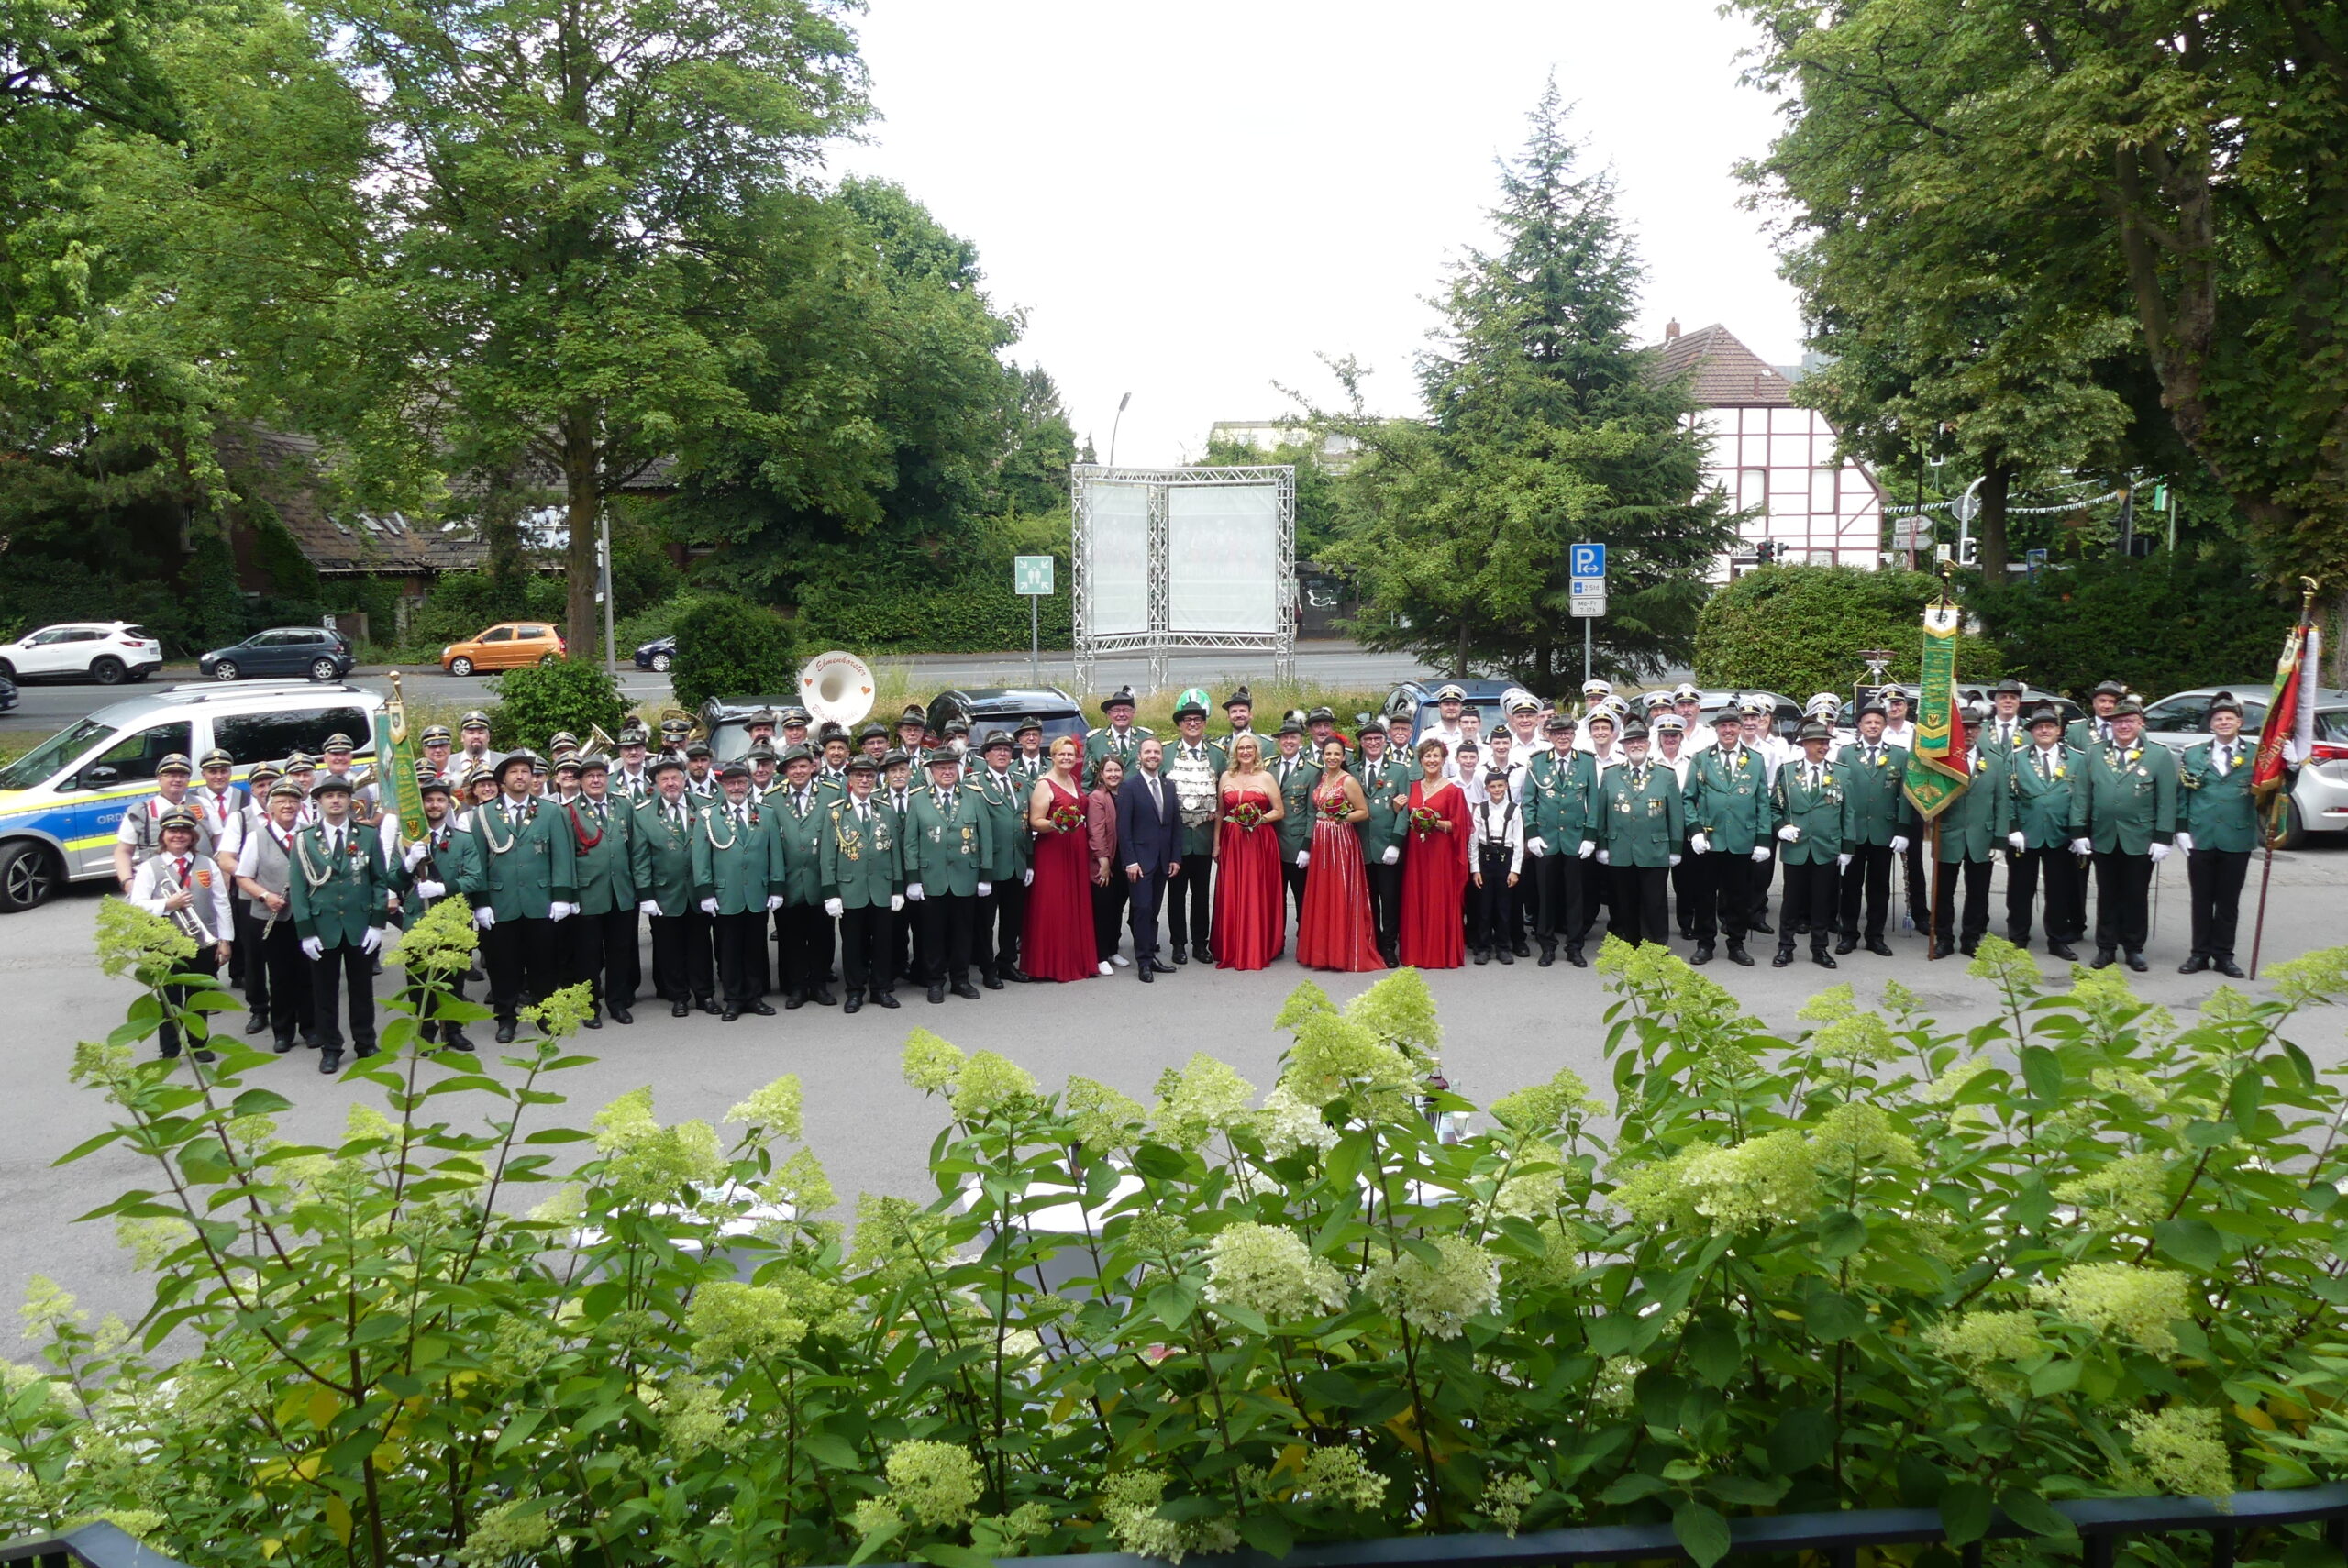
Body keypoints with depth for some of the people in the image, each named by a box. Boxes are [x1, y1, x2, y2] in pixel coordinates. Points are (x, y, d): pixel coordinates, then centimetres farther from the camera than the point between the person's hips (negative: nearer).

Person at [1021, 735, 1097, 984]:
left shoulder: (1074, 781, 12)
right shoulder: (1044, 785, -9)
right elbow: (1034, 823, -14)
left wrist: (1088, 839, 15)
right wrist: (1056, 824, -30)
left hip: (1076, 852, 7)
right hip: (1052, 852, -7)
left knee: (1076, 906, 10)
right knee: (1052, 907, -5)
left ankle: (1076, 960, 18)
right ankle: (1052, 964, 2)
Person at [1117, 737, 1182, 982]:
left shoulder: (1169, 786, 11)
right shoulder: (1129, 786, -6)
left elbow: (1177, 823, 12)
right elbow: (1123, 827, -9)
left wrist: (1176, 858, 6)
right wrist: (1130, 861, -14)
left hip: (1163, 860, 5)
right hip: (1140, 859, -5)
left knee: (1153, 911, 9)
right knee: (1142, 909, -6)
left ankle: (1151, 955, 15)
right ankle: (1143, 961, -1)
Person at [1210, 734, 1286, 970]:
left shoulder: (1266, 778, 1)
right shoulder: (1226, 777, 9)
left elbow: (1278, 811, 2)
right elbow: (1219, 813, 11)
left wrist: (1259, 819, -15)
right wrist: (1216, 844, 5)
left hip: (1260, 842, -2)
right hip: (1231, 842, 3)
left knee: (1257, 895, -1)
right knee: (1231, 896, 2)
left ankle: (1258, 951, 7)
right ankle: (1231, 950, 10)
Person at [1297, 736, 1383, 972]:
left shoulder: (1349, 781, -8)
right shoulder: (1321, 779, 13)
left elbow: (1364, 812, -9)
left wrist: (1343, 817, -20)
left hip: (1341, 841, -7)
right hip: (1320, 841, 7)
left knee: (1341, 895, -4)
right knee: (1321, 895, 9)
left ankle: (1346, 952, 2)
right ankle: (1322, 951, 16)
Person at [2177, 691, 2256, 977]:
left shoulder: (2256, 756, 2)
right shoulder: (2193, 755, 7)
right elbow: (2182, 796, 6)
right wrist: (2181, 830, -2)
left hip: (2237, 841, -1)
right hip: (2200, 839, 1)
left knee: (2228, 902, 7)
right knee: (2201, 900, 7)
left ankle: (2223, 955, 16)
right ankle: (2200, 954, 14)